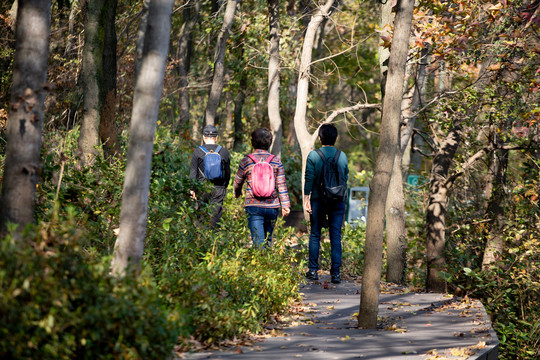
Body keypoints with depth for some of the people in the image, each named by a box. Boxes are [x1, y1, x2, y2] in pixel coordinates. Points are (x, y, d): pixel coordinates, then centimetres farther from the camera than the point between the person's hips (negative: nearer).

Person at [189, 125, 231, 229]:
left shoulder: (198, 151, -2)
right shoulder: (224, 152, 4)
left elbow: (193, 172, -3)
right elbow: (228, 172, 11)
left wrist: (192, 189, -1)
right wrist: (224, 187, 24)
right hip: (219, 188, 1)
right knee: (216, 214, 1)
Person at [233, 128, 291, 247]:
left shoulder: (246, 161, -2)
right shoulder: (276, 161, 2)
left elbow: (238, 181, 12)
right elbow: (282, 185, 1)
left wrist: (237, 193, 33)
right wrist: (285, 205, 6)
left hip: (253, 206, -2)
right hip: (272, 206, 2)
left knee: (258, 241, -7)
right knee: (268, 239, 19)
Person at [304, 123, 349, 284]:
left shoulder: (313, 155, -6)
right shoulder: (342, 156, 1)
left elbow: (309, 179, -8)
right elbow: (346, 177, 8)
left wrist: (306, 199, -3)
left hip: (318, 199, -1)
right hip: (338, 201, 1)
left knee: (315, 235, 10)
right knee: (336, 236, 4)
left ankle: (313, 270, 11)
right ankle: (336, 272, 0)